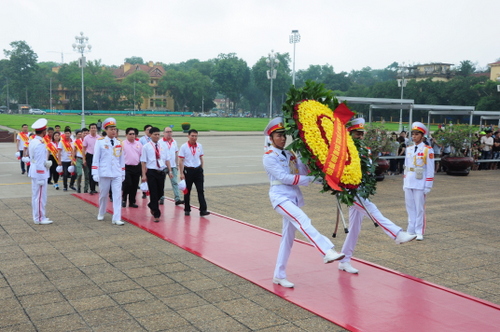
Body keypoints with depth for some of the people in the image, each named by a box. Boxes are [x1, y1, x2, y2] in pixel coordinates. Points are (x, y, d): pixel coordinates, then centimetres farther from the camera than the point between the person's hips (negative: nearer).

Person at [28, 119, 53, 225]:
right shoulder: (40, 144, -19)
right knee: (40, 196, -1)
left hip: (34, 172, 10)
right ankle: (39, 219, 6)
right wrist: (41, 178, -18)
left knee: (36, 195, 16)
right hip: (40, 173, -10)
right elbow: (40, 163, -21)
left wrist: (47, 162, 7)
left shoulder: (33, 142, 10)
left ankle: (38, 217, 25)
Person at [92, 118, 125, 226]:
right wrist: (95, 173, -7)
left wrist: (123, 173, 13)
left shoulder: (119, 143, 7)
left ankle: (116, 218, -5)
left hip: (117, 174, 2)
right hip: (104, 173, -2)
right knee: (103, 195, 11)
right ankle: (101, 214, 35)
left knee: (117, 195, -5)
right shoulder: (100, 142, -2)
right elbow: (96, 158, -3)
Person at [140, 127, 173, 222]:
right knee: (154, 193, 0)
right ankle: (156, 214, 9)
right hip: (151, 172, -4)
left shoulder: (162, 146, 7)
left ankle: (152, 205, 42)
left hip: (162, 171, 4)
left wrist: (169, 171, 2)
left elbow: (167, 159, 11)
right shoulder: (146, 147, -4)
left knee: (160, 193, 12)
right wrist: (144, 175, -9)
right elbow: (143, 161, -5)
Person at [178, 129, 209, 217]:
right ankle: (187, 210, 19)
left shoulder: (199, 146, 5)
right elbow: (181, 161, -8)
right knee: (187, 191, 7)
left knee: (201, 190, -3)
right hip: (188, 171, -3)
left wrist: (201, 170, 13)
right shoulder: (184, 147, -7)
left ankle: (203, 210, -4)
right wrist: (181, 173, -12)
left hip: (198, 170, 3)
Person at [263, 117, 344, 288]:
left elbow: (303, 171, 4)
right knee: (303, 221, -30)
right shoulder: (269, 157, -4)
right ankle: (327, 252, -44)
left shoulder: (290, 155, 16)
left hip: (294, 197, 7)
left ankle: (279, 276, 15)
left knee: (288, 237, 7)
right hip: (280, 196, -7)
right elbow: (284, 177, -14)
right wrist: (310, 179, -14)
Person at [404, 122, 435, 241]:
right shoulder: (409, 149, 10)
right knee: (410, 208, 8)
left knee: (420, 208, 1)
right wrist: (404, 183, 13)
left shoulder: (427, 150, -5)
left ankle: (419, 232, 10)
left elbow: (430, 170, -6)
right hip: (408, 184, 5)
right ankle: (411, 231, 16)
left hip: (420, 184, -5)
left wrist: (428, 187, -9)